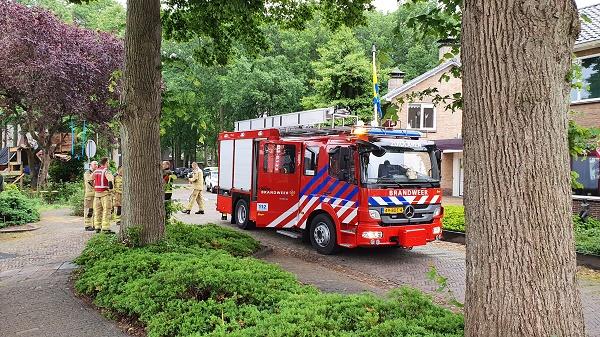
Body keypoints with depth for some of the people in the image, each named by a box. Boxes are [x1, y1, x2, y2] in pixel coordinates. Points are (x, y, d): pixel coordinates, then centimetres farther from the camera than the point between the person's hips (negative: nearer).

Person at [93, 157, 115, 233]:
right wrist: (110, 188, -18)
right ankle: (106, 228, -10)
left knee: (97, 210, 11)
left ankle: (97, 227, 13)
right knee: (106, 211, -6)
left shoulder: (95, 171, 12)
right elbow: (110, 179, -29)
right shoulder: (106, 171, -10)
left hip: (96, 193, 7)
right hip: (105, 193, -7)